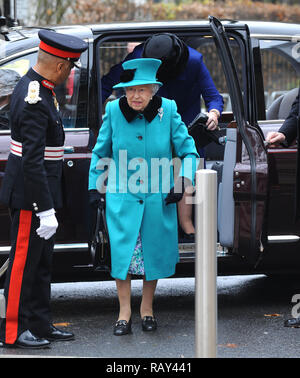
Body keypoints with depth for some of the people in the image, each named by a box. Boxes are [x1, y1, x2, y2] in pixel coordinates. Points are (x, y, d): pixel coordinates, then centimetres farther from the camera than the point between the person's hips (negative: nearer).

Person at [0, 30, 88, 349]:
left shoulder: (33, 87, 9)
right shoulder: (34, 101, -24)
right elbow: (32, 161, -27)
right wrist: (45, 210, -26)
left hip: (39, 192, 10)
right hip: (30, 195, -10)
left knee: (41, 262, 16)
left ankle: (40, 325, 25)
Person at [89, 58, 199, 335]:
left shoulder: (167, 110, -7)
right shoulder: (114, 110, -6)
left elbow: (188, 150, 1)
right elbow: (100, 153, 8)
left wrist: (182, 182, -11)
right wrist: (95, 187, 6)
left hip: (158, 198, 1)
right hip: (122, 197, 0)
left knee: (153, 252, 8)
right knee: (122, 252, -6)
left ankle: (147, 308, 25)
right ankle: (124, 312, 5)